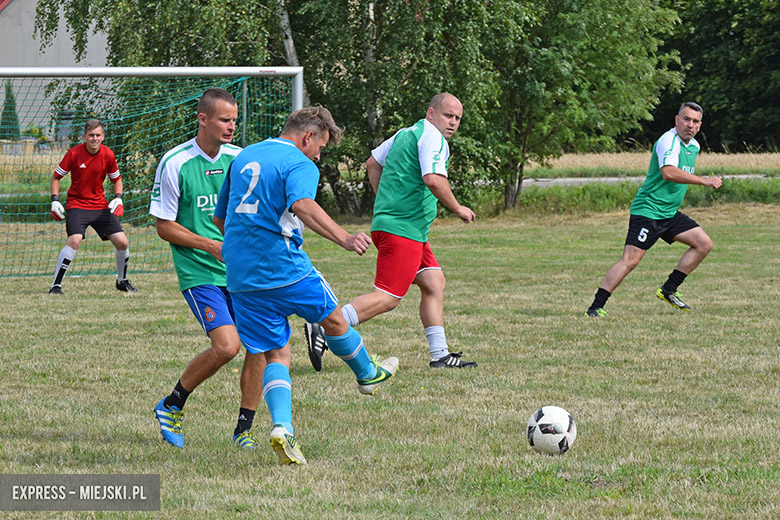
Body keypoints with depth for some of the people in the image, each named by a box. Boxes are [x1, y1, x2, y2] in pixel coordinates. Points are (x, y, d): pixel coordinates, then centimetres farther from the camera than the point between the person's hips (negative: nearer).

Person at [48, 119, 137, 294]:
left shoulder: (108, 155, -2)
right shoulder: (74, 153, -11)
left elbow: (116, 179, 14)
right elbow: (56, 177, 0)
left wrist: (118, 198, -4)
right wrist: (55, 200, -12)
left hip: (100, 205, 4)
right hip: (77, 204, -4)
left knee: (122, 242, -3)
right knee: (74, 240, -26)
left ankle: (122, 281, 22)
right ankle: (56, 285, -18)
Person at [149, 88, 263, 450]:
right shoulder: (174, 164, -8)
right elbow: (164, 226, -4)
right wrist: (210, 245, -14)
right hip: (198, 272, -5)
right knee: (227, 345, -19)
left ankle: (244, 427, 10)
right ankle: (172, 406, 3)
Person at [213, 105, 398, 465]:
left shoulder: (243, 158, 17)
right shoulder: (299, 165, -7)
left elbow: (219, 217, 25)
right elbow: (302, 206, -30)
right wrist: (344, 238, -40)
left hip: (240, 275, 6)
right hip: (285, 268, -6)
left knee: (276, 355, 7)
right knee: (333, 319, 21)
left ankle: (281, 426, -15)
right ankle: (368, 375, 44)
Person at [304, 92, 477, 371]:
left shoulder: (405, 134, 19)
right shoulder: (432, 138, -11)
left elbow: (372, 163, 28)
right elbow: (433, 179, -25)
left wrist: (385, 201, 30)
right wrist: (458, 209, -12)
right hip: (403, 230, -11)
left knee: (434, 284, 12)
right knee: (387, 298, -13)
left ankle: (440, 355, 12)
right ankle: (321, 329, -18)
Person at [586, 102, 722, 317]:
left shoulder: (694, 146, 13)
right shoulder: (668, 141, -18)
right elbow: (668, 172, -35)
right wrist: (704, 181, -32)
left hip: (670, 213, 9)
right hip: (648, 210, -9)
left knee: (704, 244, 4)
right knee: (630, 260, -16)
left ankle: (668, 290, 9)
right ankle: (596, 307, -14)